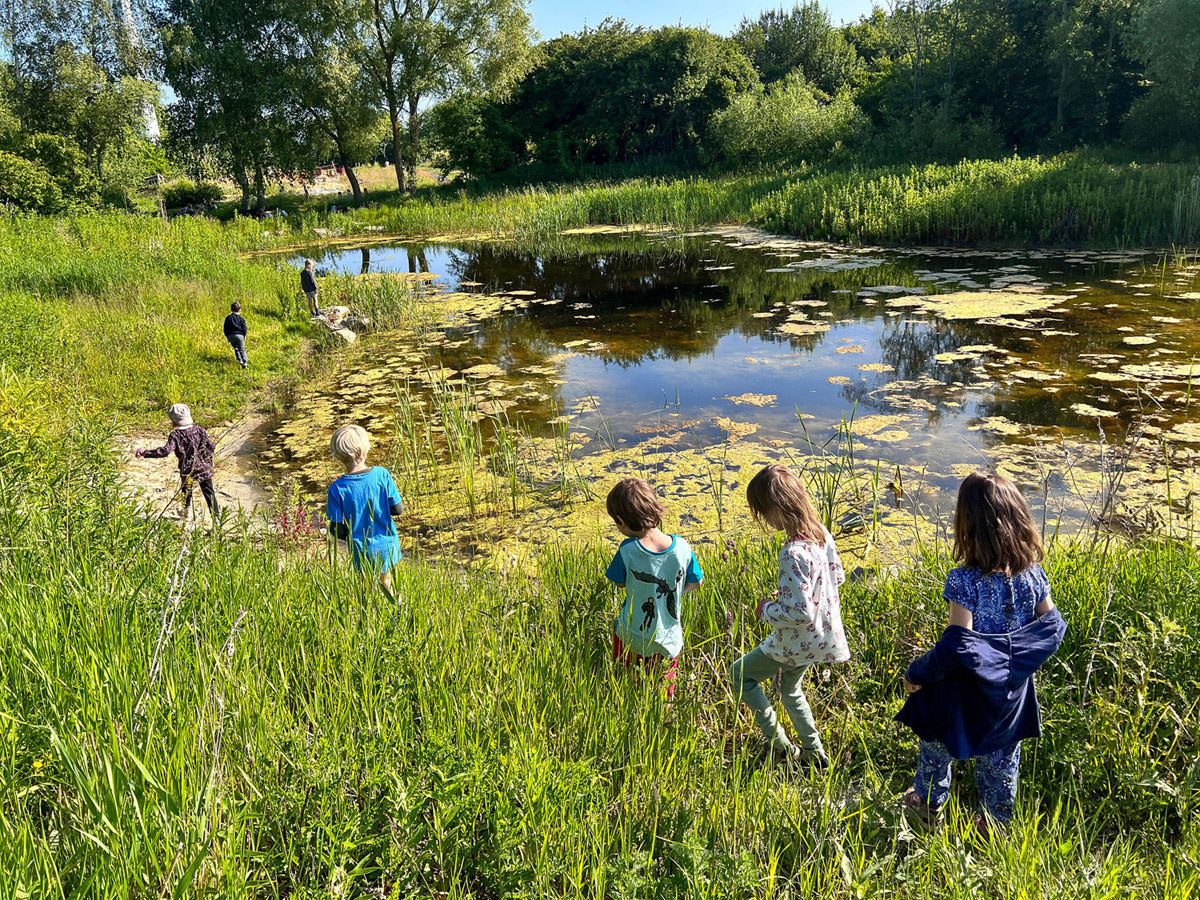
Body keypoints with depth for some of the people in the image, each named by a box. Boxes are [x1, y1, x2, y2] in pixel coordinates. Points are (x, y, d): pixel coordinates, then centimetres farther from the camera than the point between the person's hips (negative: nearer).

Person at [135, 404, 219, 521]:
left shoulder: (175, 435, -15)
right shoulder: (198, 429, -5)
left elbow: (166, 450, -27)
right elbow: (211, 446, -3)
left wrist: (145, 453, -24)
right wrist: (208, 459, 15)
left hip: (187, 470, -2)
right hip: (203, 468, 2)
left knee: (186, 491, 22)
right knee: (209, 493, 6)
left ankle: (185, 513, 38)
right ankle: (215, 517, 4)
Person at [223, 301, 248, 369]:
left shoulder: (228, 318, 6)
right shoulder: (241, 319, -3)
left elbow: (225, 329, 7)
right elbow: (244, 329, -4)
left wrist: (227, 336, 16)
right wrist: (244, 335, 10)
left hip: (230, 336, 3)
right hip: (239, 335, -3)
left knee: (236, 349, 21)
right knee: (242, 350, 1)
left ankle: (240, 360, 18)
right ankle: (245, 362, -7)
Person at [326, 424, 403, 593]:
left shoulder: (337, 489, -20)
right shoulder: (382, 474, -16)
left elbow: (337, 530, -15)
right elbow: (398, 509, -10)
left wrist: (348, 537, 7)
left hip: (362, 551, -2)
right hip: (388, 545, 2)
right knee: (387, 584, 27)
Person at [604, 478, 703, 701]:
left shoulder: (628, 551, -23)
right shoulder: (681, 547, -15)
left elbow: (620, 582, -5)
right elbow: (696, 582, 0)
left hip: (632, 639, -1)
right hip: (668, 640, 2)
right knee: (663, 698, 22)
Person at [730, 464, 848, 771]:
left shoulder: (793, 554, -32)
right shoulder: (822, 534, -5)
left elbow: (799, 613, -32)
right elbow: (837, 576, 10)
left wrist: (767, 611, -13)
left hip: (798, 643, -9)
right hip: (821, 635, 9)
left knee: (740, 674, 11)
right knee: (789, 688, 29)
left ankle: (780, 745, 16)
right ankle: (814, 753, 40)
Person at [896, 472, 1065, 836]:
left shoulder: (965, 580, -30)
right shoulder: (1032, 574, -13)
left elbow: (955, 645, -32)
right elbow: (1051, 626, -4)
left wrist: (916, 675, -19)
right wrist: (1018, 659, 10)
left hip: (964, 691, -4)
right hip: (1010, 692, 4)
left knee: (937, 745, 24)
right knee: (1002, 758, 25)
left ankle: (928, 805, 46)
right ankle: (996, 822, 45)